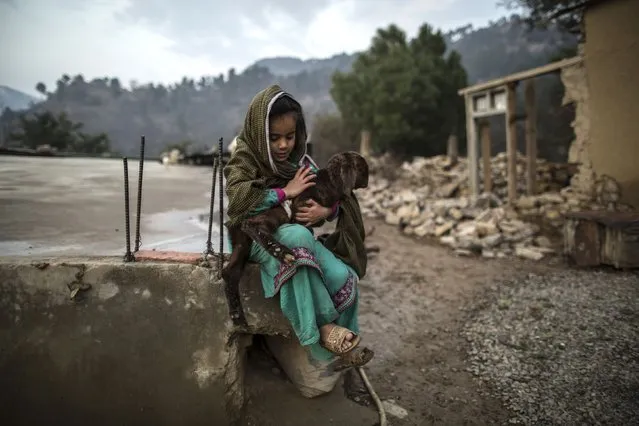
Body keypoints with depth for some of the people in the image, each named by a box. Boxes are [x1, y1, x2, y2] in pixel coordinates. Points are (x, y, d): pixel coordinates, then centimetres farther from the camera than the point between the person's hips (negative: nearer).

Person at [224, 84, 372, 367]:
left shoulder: (301, 161, 9)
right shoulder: (245, 160, -3)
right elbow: (238, 197, -23)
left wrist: (326, 211, -18)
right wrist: (286, 191, -19)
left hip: (297, 236, 4)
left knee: (345, 277, -23)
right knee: (296, 235, -40)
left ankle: (344, 341, 1)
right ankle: (322, 326, -32)